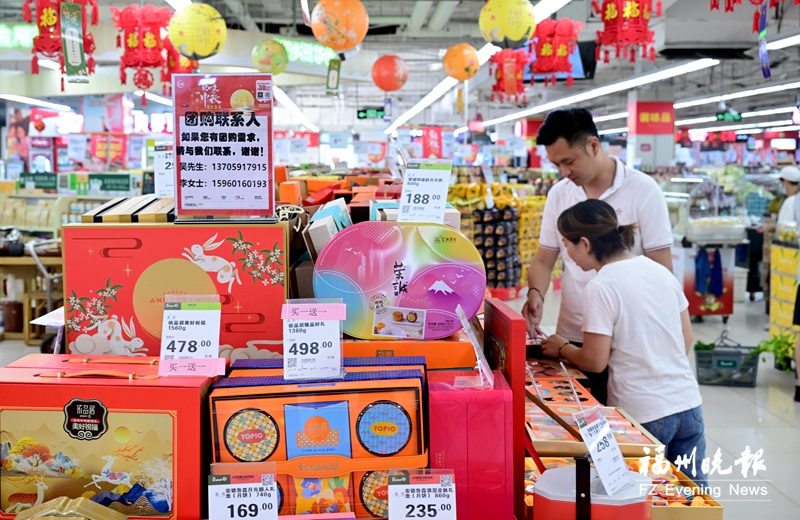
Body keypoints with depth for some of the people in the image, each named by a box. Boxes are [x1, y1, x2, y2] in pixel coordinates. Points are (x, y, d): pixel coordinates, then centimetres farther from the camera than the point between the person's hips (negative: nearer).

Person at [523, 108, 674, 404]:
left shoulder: (643, 191, -7)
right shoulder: (559, 194, 6)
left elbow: (662, 270, -6)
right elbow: (544, 260, 10)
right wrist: (535, 294, -11)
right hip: (571, 338, 4)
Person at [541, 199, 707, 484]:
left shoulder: (600, 287, -14)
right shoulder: (662, 271, 6)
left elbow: (595, 361, -11)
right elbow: (687, 340, 12)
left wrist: (562, 348, 7)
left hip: (644, 416, -6)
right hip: (689, 405, 6)